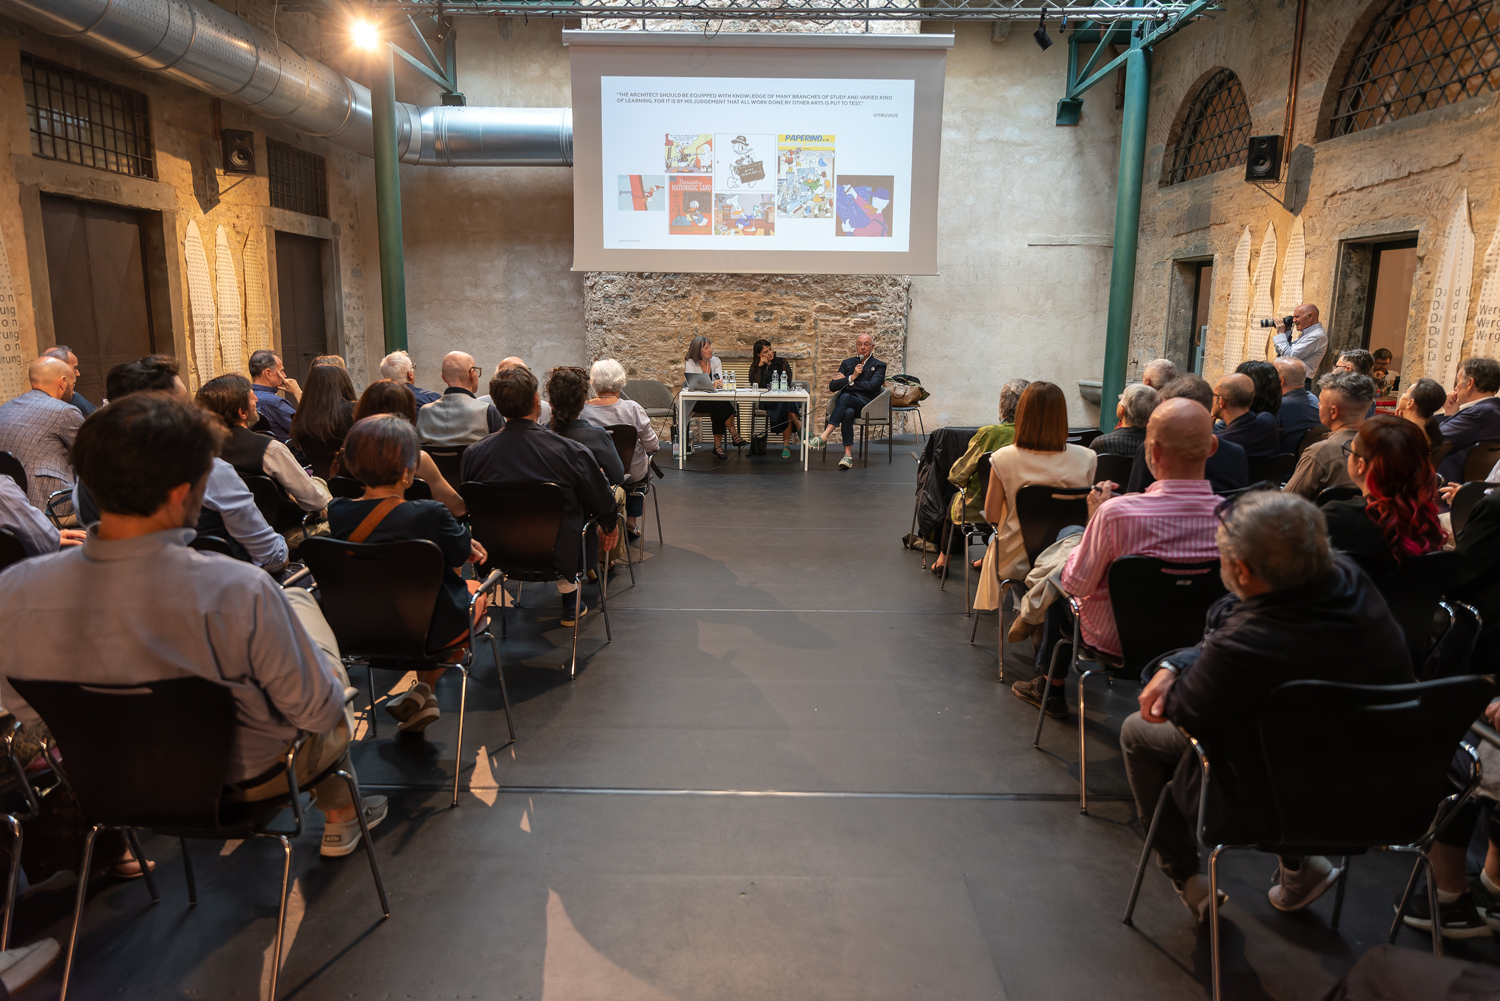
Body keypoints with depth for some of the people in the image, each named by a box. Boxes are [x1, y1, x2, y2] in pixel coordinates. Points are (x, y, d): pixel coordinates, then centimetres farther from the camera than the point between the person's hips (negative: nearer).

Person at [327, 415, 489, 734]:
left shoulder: (338, 512, -10)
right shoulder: (430, 515, -28)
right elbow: (463, 553, -10)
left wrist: (462, 544, 7)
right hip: (426, 632, -5)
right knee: (475, 589, 27)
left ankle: (422, 696, 37)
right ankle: (423, 690, 21)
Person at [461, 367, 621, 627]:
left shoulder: (473, 453, -14)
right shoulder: (571, 452, -22)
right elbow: (604, 505, -7)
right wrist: (610, 527, 16)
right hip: (557, 556, -3)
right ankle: (569, 600, 36)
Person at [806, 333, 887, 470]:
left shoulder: (879, 366, 13)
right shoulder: (847, 363, 23)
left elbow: (872, 386, -7)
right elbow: (832, 387, 12)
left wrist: (846, 381, 0)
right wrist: (852, 377, -4)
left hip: (865, 404, -3)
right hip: (848, 405, 3)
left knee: (845, 397, -35)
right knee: (848, 412, -37)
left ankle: (823, 437, -44)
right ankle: (848, 455, -41)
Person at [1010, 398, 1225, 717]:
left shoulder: (1117, 512, -33)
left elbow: (1076, 585, -19)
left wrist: (1093, 517, -8)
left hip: (1118, 641, -5)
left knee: (1057, 578, 25)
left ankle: (1052, 688, 43)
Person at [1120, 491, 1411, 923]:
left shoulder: (1240, 649, -38)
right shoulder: (1352, 582, -16)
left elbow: (1183, 712, -18)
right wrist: (1174, 665, -8)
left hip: (1266, 807, -7)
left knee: (1137, 731, 13)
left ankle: (1187, 882, 29)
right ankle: (1297, 867, 35)